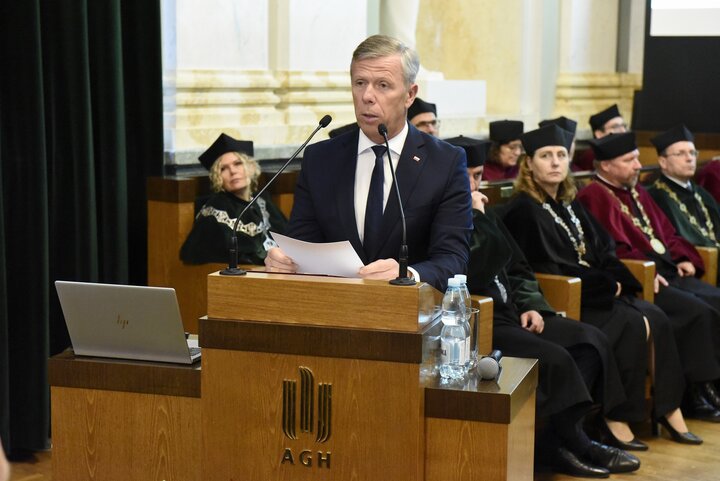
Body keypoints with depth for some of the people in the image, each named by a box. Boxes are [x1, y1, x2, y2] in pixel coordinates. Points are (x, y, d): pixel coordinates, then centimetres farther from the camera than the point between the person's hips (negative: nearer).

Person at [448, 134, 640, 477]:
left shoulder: (480, 214, 16)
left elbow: (516, 266, 22)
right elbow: (477, 270, -25)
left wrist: (530, 305, 7)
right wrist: (477, 217, -17)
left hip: (509, 313, 10)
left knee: (591, 341, -2)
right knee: (554, 358, -25)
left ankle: (558, 439, -5)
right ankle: (573, 445, -5)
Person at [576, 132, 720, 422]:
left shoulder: (636, 192, 21)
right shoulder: (595, 197, -8)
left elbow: (665, 231, 23)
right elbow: (614, 249, -17)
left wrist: (682, 258, 6)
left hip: (667, 271, 9)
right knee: (696, 311, -25)